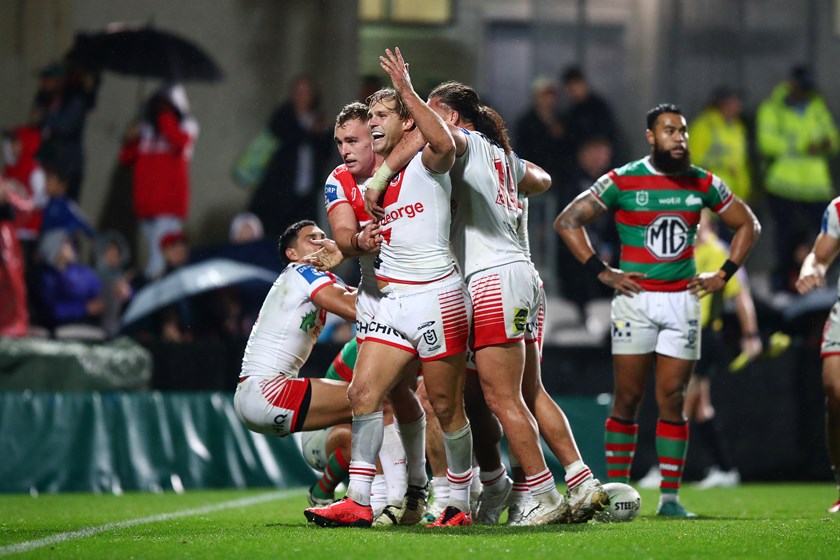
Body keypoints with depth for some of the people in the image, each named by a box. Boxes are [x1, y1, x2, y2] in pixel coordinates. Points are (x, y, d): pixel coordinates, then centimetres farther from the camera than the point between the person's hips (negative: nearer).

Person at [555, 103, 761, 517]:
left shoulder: (703, 184, 6)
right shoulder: (622, 182, -3)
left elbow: (747, 224, 20)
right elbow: (567, 222, 0)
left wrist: (724, 275, 9)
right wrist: (602, 273, -5)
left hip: (683, 300, 2)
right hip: (635, 300, -2)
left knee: (672, 399, 0)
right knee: (627, 398, -3)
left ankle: (670, 497, 3)